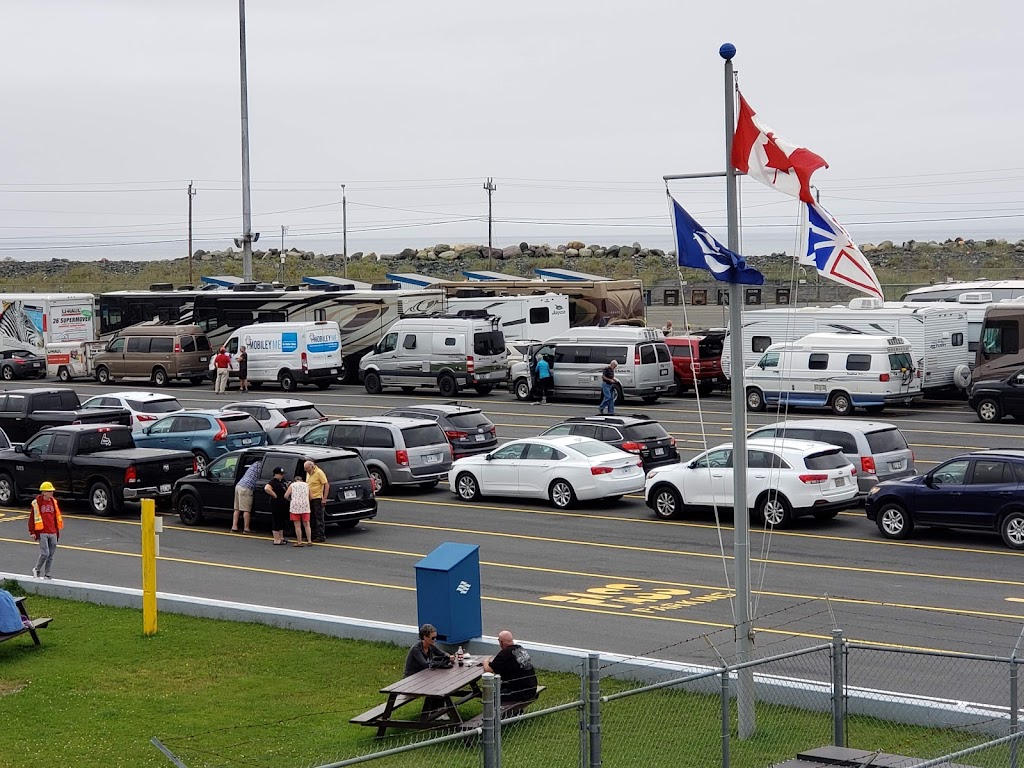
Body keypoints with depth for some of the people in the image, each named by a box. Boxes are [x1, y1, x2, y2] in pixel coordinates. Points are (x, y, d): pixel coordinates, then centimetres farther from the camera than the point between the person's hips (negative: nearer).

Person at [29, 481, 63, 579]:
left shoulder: (53, 502, 10)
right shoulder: (37, 503, -6)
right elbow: (32, 518, -4)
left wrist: (57, 529, 19)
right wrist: (32, 532, -6)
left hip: (53, 533, 6)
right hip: (42, 533, -6)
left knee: (51, 555, 7)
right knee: (45, 553, -12)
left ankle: (46, 574, 16)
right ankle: (37, 570, 10)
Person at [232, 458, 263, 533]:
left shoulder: (254, 464, 27)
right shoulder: (259, 464, -1)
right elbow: (258, 477, -1)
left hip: (239, 485, 9)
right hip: (246, 488, -9)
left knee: (237, 509, 8)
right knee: (246, 510, -6)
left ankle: (234, 527, 7)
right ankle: (246, 529, -5)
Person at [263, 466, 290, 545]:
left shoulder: (281, 481, 14)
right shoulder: (273, 482, -17)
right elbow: (267, 488, -35)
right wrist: (275, 495, -25)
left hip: (283, 505, 10)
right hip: (276, 504, -10)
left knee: (282, 521, 18)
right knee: (277, 522, -5)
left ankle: (281, 538, 29)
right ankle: (276, 540, -2)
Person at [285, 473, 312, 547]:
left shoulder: (292, 485, 7)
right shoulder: (306, 485, 14)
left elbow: (286, 496, -2)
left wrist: (290, 499, 16)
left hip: (295, 507, -2)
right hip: (305, 507, 2)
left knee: (297, 525, 0)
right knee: (306, 525, 10)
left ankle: (299, 542, -1)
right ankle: (309, 541, 7)